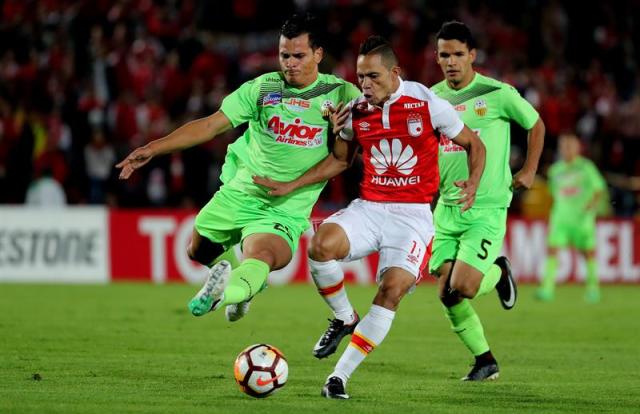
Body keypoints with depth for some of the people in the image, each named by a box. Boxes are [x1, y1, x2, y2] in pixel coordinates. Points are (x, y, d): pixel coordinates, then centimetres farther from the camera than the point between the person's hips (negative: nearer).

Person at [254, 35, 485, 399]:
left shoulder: (428, 105, -8)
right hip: (369, 207, 3)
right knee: (321, 245, -27)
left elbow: (474, 145, 4)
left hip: (413, 215, -3)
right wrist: (289, 187, 13)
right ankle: (345, 319, 0)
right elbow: (339, 160, 21)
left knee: (392, 290, -22)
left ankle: (341, 376, -15)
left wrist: (473, 183, -16)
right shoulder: (355, 112, 3)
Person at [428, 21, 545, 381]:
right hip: (447, 207, 5)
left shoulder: (497, 94, -6)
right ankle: (485, 362, 18)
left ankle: (499, 273, 17)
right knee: (446, 294, 0)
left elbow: (536, 124, 9)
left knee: (461, 288, -18)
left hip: (487, 207, -5)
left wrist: (530, 171, 3)